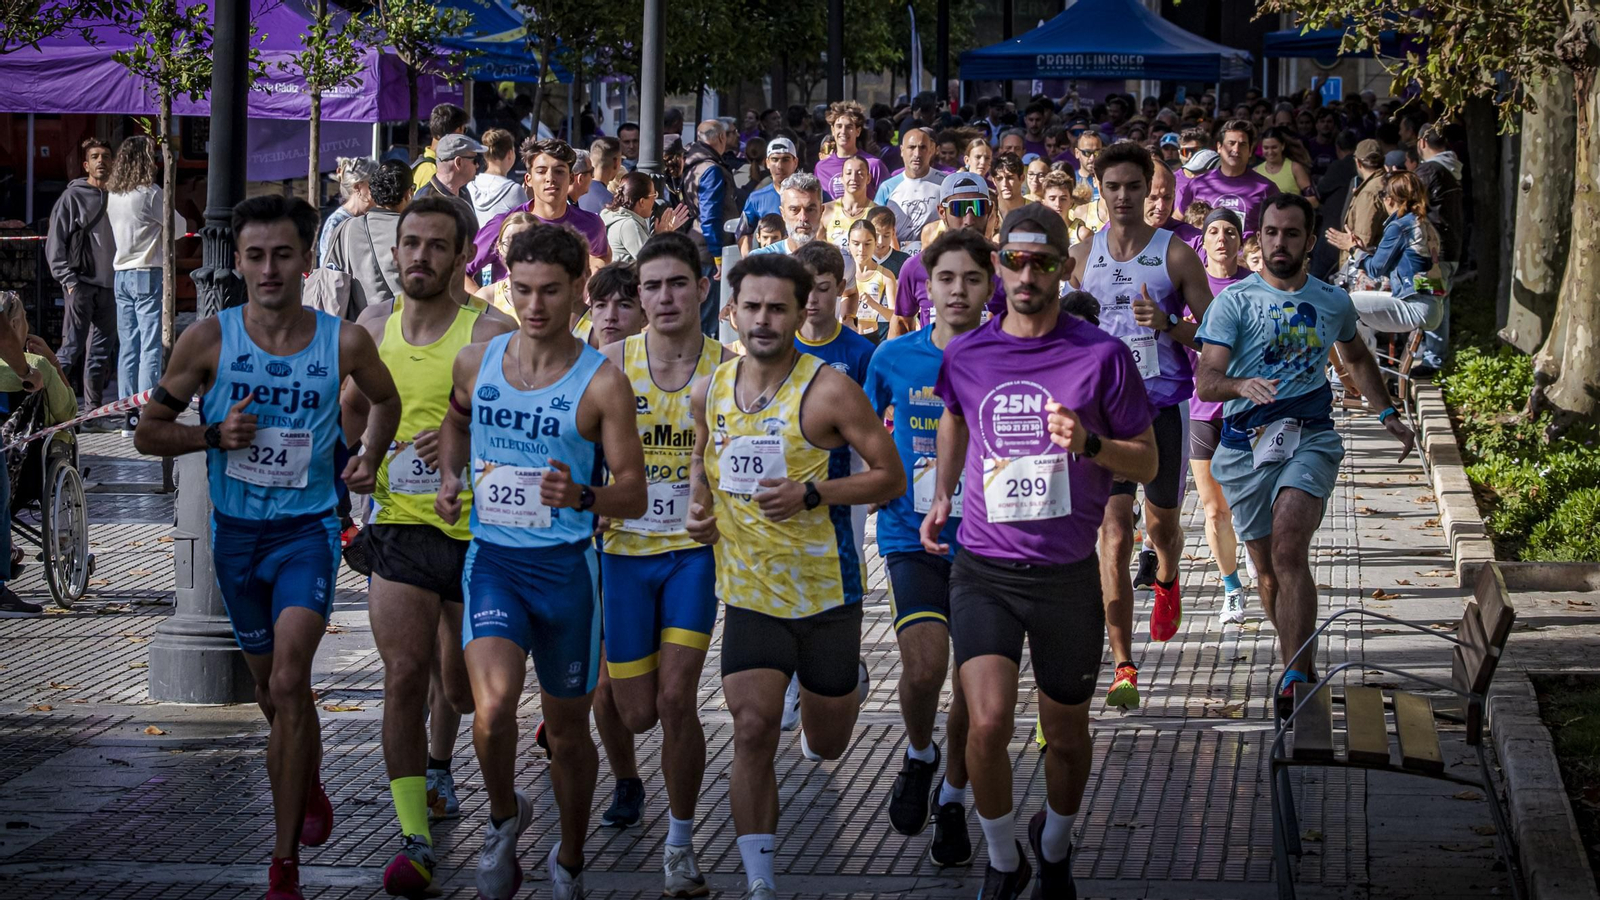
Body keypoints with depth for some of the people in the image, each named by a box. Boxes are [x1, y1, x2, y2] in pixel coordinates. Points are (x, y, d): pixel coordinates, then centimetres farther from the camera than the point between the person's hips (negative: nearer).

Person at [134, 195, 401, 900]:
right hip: (236, 533, 3)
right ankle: (309, 791, 47)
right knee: (272, 692, 16)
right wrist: (214, 435, -17)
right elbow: (148, 432, 0)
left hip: (307, 531, -2)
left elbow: (387, 401, 15)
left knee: (288, 683, -20)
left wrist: (368, 458, -2)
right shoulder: (209, 339, -8)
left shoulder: (344, 341, -8)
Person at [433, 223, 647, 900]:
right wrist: (448, 479, 8)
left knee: (567, 728, 12)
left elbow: (633, 493, -8)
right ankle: (504, 816, 8)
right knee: (493, 709, -22)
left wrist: (582, 497, -28)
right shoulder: (475, 363, 2)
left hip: (565, 564, -1)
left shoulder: (602, 383, -9)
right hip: (492, 558, 1)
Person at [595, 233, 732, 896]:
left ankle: (681, 844, 4)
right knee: (637, 713, 4)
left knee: (676, 699, -13)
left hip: (694, 549, -1)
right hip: (626, 547, 1)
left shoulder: (727, 367, -5)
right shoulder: (614, 363, -4)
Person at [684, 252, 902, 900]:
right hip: (748, 595, 2)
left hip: (826, 591, -2)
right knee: (752, 729, -14)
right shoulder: (711, 390, 1)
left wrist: (810, 494, -23)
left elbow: (891, 478, -10)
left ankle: (847, 682, 52)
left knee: (826, 745, 14)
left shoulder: (829, 391, -14)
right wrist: (699, 505, 1)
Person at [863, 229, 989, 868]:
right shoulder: (894, 360, 0)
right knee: (923, 667, -19)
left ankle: (953, 798, 29)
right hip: (913, 538, 0)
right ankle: (919, 755, 13)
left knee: (974, 682, 5)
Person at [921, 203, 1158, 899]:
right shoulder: (965, 357, 1)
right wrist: (942, 494, 21)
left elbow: (1147, 462, 0)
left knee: (1067, 735, 12)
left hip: (1067, 573, 0)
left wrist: (1089, 443, -19)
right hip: (984, 570, 1)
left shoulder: (1101, 356, -6)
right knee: (988, 723, -16)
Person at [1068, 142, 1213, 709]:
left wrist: (1166, 324, -18)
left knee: (1163, 524, 16)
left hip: (1164, 406, 0)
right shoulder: (1082, 256, 5)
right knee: (1114, 536, -10)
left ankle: (1166, 579, 54)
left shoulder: (1175, 254, -2)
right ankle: (1123, 668, -11)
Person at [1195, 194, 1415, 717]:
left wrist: (1387, 413, 28)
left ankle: (1294, 678, -27)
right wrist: (1242, 385, -32)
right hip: (1246, 443, 1)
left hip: (1309, 439, -1)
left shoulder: (1333, 301, 11)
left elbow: (1357, 357, 33)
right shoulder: (1234, 301, 0)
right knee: (1268, 573, 7)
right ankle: (1301, 670, 27)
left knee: (1289, 550, -23)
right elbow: (1205, 380, -11)